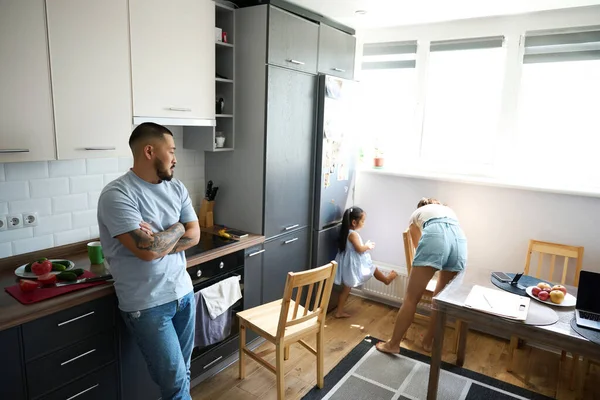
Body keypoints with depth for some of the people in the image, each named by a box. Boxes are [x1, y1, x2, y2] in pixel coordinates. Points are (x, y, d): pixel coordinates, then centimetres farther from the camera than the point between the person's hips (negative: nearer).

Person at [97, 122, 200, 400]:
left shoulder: (177, 188, 4)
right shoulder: (116, 195, -17)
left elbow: (194, 235, 0)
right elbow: (148, 250, -25)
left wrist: (157, 240, -16)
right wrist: (176, 228, -7)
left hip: (183, 292, 6)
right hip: (147, 304, -6)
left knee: (182, 372, 18)